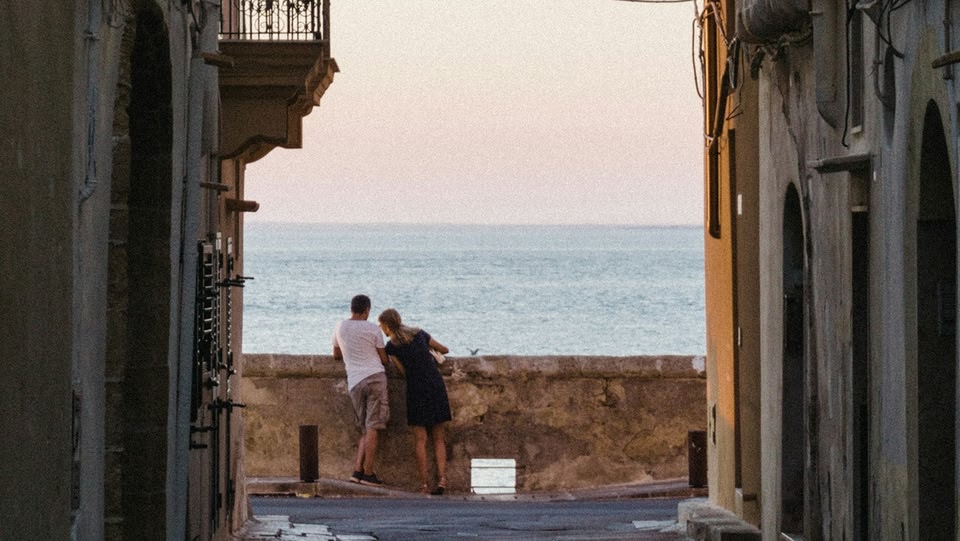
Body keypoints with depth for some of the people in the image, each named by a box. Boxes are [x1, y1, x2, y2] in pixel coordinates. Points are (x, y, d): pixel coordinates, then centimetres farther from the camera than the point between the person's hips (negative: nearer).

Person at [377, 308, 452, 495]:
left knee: (420, 439, 2)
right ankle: (442, 478, -6)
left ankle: (424, 483, -2)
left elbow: (404, 371, -5)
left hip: (417, 388, -4)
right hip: (436, 385, 4)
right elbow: (445, 350, 17)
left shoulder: (391, 347, -4)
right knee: (438, 438, 7)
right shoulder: (419, 334, 8)